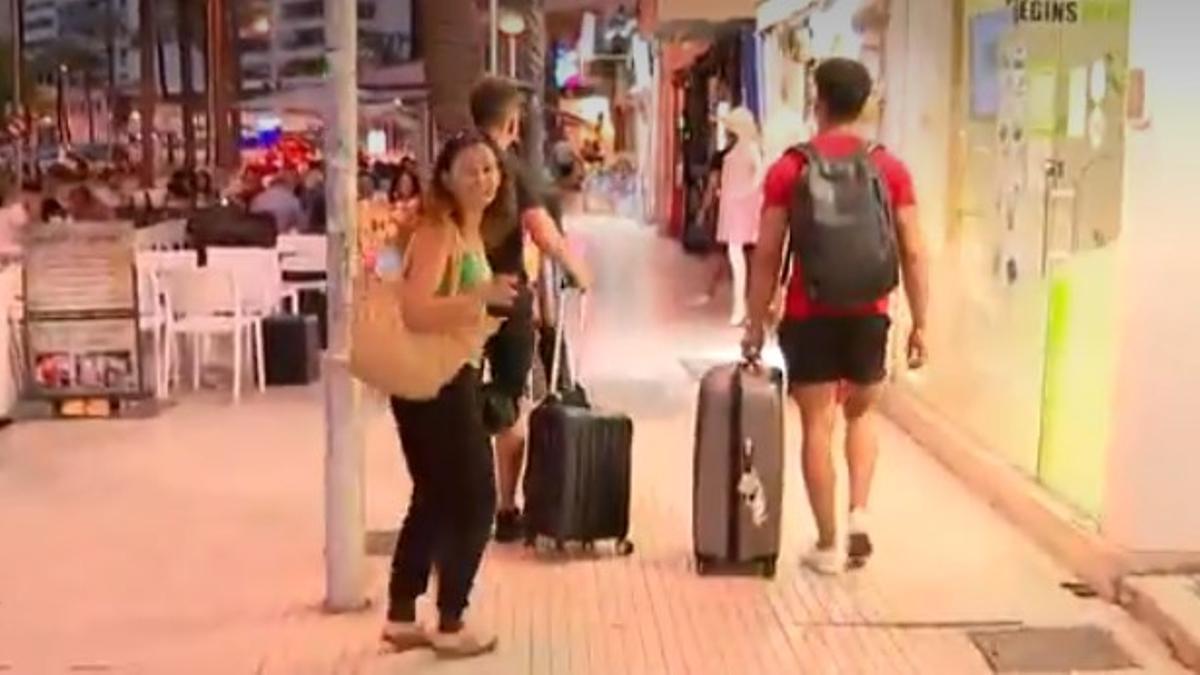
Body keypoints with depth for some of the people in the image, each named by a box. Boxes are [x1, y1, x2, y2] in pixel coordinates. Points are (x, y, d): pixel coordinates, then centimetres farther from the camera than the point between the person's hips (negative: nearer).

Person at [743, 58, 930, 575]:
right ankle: (859, 512, 5)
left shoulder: (790, 169, -3)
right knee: (860, 414, 22)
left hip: (810, 316, -2)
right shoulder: (891, 168, 1)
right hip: (868, 315, 2)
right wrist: (919, 323, 6)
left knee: (817, 426, 7)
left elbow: (767, 255, -4)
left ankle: (828, 545, 12)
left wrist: (757, 322, 4)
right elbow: (912, 253, -1)